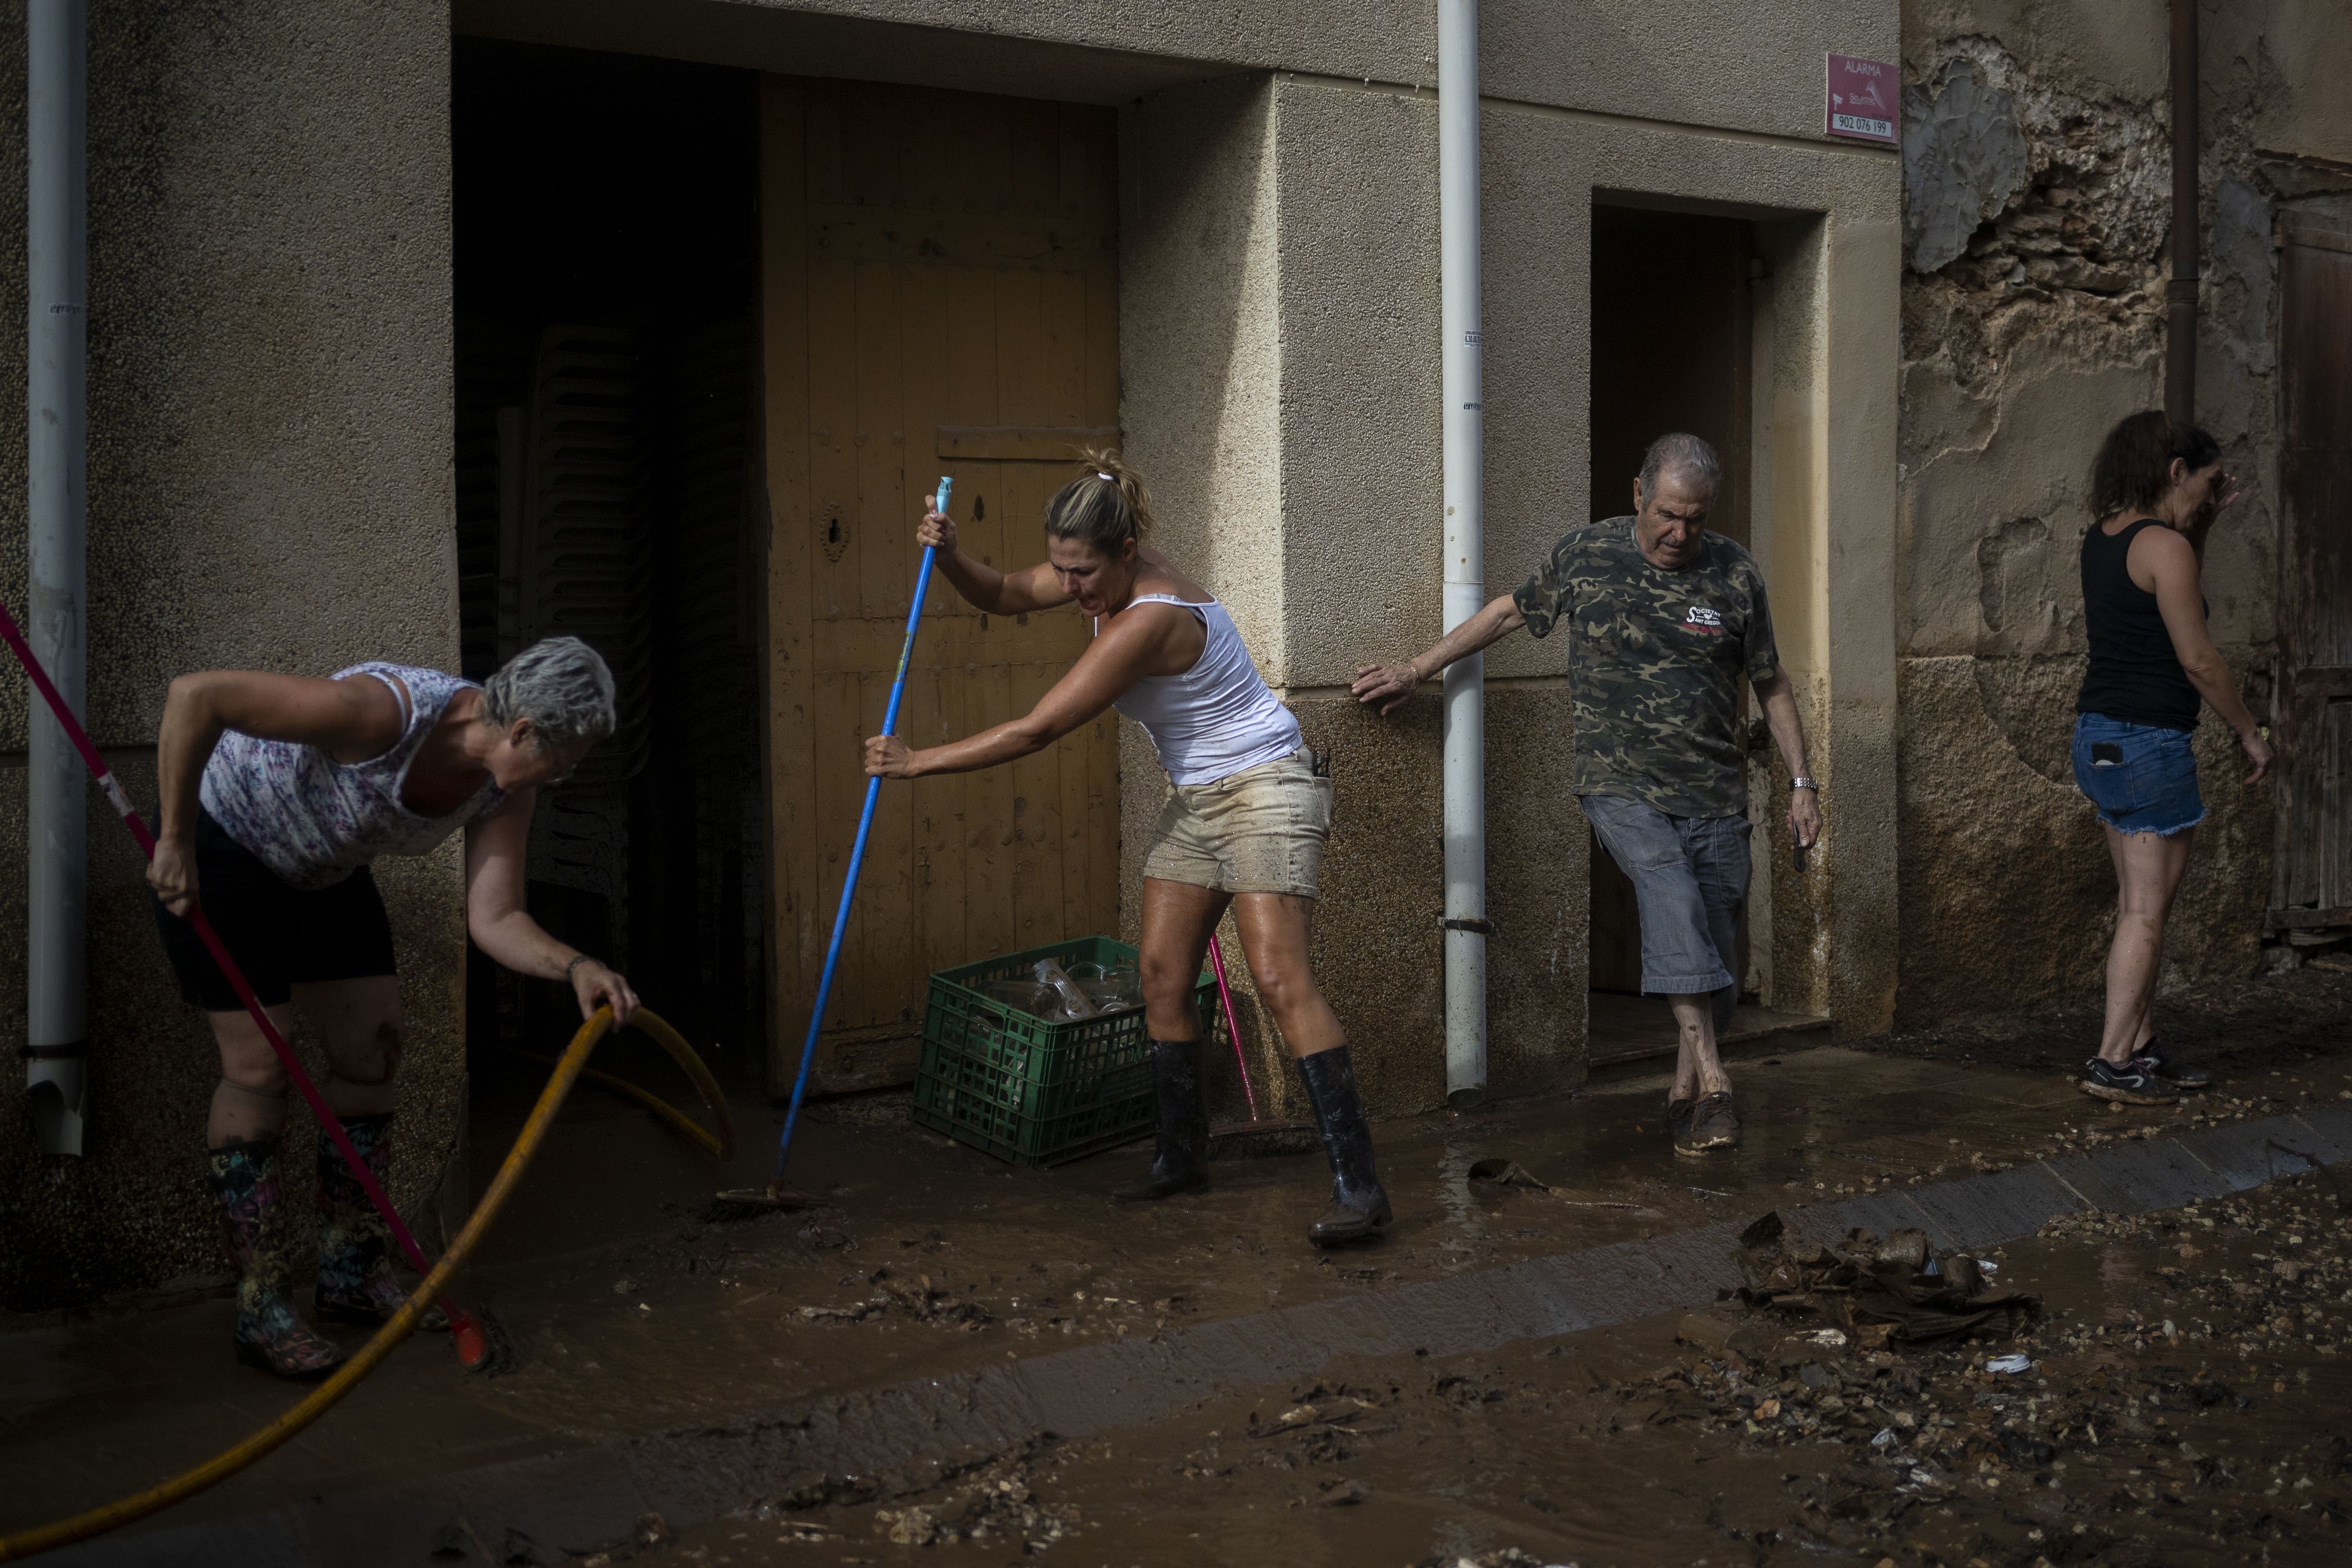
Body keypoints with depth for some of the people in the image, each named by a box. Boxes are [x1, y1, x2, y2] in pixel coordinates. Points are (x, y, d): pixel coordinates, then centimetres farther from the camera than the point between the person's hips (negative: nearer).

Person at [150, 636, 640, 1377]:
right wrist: (175, 840, -31)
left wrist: (576, 968, -38)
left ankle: (353, 1275, 19)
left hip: (323, 867, 8)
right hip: (219, 842, -8)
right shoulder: (387, 712, -39)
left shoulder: (507, 785, -15)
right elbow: (195, 694, -39)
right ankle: (263, 1309, -1)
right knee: (259, 1067, -9)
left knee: (371, 1053, 6)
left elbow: (495, 920, -18)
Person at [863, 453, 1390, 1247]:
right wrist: (949, 557, -9)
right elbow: (1005, 594, 13)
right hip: (1196, 801, 10)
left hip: (1265, 790, -10)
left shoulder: (1149, 619, -28)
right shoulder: (1110, 577, 0)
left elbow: (1036, 730, -26)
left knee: (1281, 979, -19)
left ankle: (1358, 1185, -21)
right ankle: (1181, 1157, 17)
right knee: (1161, 975, 5)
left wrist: (917, 762, -19)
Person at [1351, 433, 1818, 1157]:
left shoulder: (1735, 574, 2)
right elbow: (1511, 612, 13)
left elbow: (1771, 684, 12)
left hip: (1715, 796, 3)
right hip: (1621, 785, -2)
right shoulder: (1586, 554, 0)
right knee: (1671, 892, -27)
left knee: (1712, 945, 2)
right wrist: (1414, 671, 13)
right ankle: (1714, 1081, -31)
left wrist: (1801, 781, 10)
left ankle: (1685, 1093, 20)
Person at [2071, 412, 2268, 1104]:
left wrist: (2202, 525, 18)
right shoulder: (2164, 545, -16)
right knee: (2147, 911, -3)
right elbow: (2198, 659, -15)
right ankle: (2112, 1062, -2)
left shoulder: (2101, 539, 10)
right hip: (2151, 740, -9)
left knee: (2137, 904, 15)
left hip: (2100, 735, 9)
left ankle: (2142, 1046, 20)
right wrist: (2250, 732, -4)